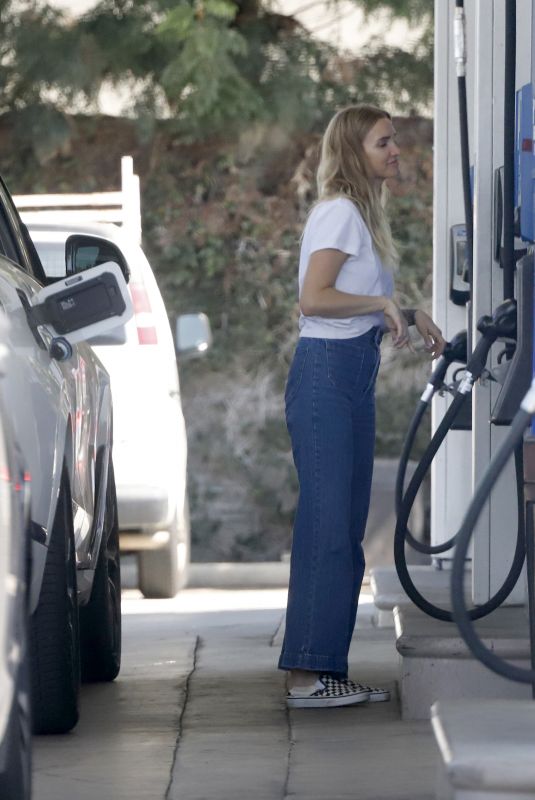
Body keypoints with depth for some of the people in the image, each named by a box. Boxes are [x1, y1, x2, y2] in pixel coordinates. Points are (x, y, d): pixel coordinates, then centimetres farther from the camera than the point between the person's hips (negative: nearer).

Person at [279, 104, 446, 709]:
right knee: (326, 523, -11)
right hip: (325, 372, -10)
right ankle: (308, 674, -11)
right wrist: (384, 303, -15)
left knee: (345, 527, 8)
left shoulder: (360, 213, 19)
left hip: (353, 375, 10)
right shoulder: (340, 212, -11)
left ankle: (328, 669, 11)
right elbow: (314, 297, -21)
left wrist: (406, 316, 10)